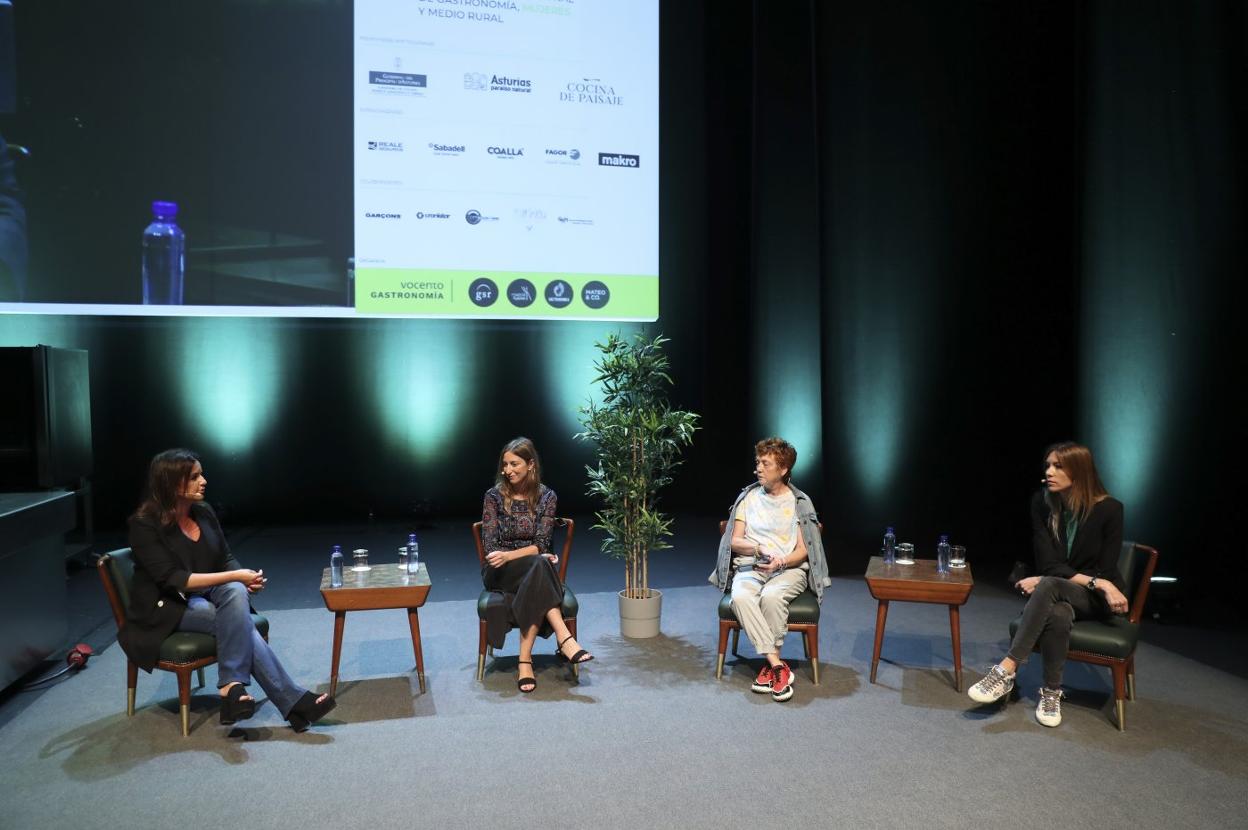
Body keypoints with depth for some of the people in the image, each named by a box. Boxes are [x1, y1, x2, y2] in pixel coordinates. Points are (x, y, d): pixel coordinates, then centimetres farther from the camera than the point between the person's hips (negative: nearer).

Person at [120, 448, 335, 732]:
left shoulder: (204, 512, 4)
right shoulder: (145, 525, -15)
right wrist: (234, 576, -26)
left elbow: (226, 559, 9)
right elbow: (172, 580, -22)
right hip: (168, 608, -5)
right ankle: (292, 701, -32)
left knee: (236, 592, -32)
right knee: (239, 621, -32)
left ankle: (232, 686, -32)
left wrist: (245, 579, -15)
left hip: (206, 595, 6)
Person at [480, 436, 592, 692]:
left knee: (538, 574, -38)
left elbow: (541, 544, -8)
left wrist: (508, 556, -27)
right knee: (539, 564, -36)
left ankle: (525, 659, -38)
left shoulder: (546, 496, -1)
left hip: (535, 569, 2)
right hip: (499, 573, -2)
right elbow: (489, 546, -7)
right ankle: (564, 638, -45)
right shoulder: (494, 495, -3)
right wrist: (535, 555, -17)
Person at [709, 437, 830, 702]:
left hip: (789, 568, -2)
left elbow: (802, 551, 3)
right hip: (750, 566, 2)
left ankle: (769, 666, -23)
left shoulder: (799, 502, 6)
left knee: (771, 596, -36)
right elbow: (735, 541, 6)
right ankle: (778, 666, -32)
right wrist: (759, 548, -14)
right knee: (740, 596, -33)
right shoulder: (748, 497, 11)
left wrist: (781, 561, -18)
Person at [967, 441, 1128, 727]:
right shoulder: (1043, 503, -8)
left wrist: (1043, 582, -18)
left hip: (1097, 599, -2)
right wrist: (1097, 583, -23)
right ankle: (1051, 692, -20)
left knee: (1049, 585, -37)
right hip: (1058, 595, 2)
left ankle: (1007, 670, -35)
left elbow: (1106, 571, -12)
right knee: (1057, 615, -37)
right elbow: (1048, 564, -9)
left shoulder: (1109, 509, -14)